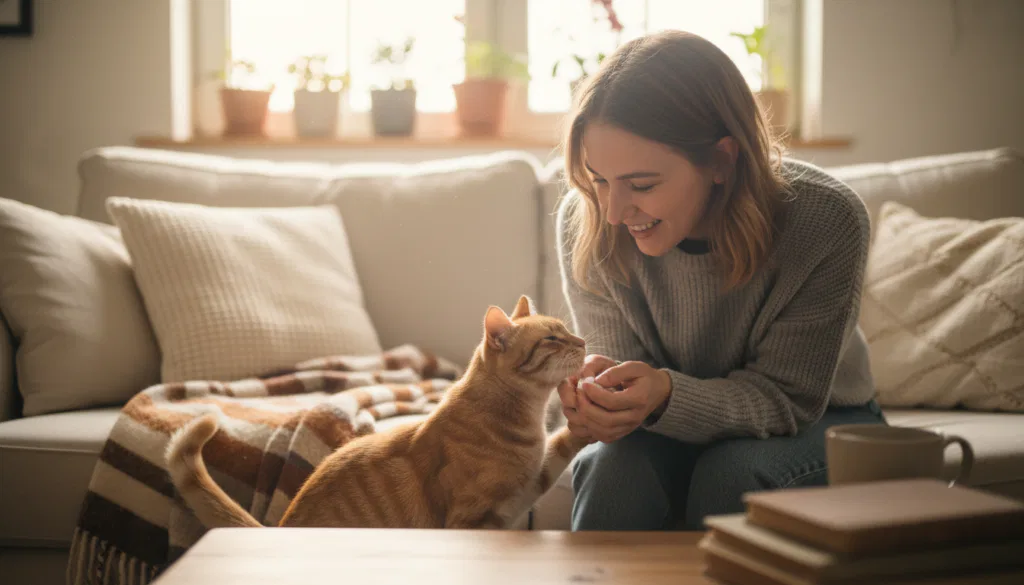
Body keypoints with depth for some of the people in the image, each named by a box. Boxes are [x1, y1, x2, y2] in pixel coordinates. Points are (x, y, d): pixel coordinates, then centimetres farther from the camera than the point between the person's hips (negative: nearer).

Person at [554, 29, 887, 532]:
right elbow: (619, 369, -12)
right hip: (675, 422, 1)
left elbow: (788, 397, -23)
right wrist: (598, 400, -38)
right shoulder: (584, 222, -21)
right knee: (613, 467, -31)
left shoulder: (826, 220, -29)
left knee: (732, 475, -32)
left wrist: (668, 396, -43)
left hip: (817, 421, -1)